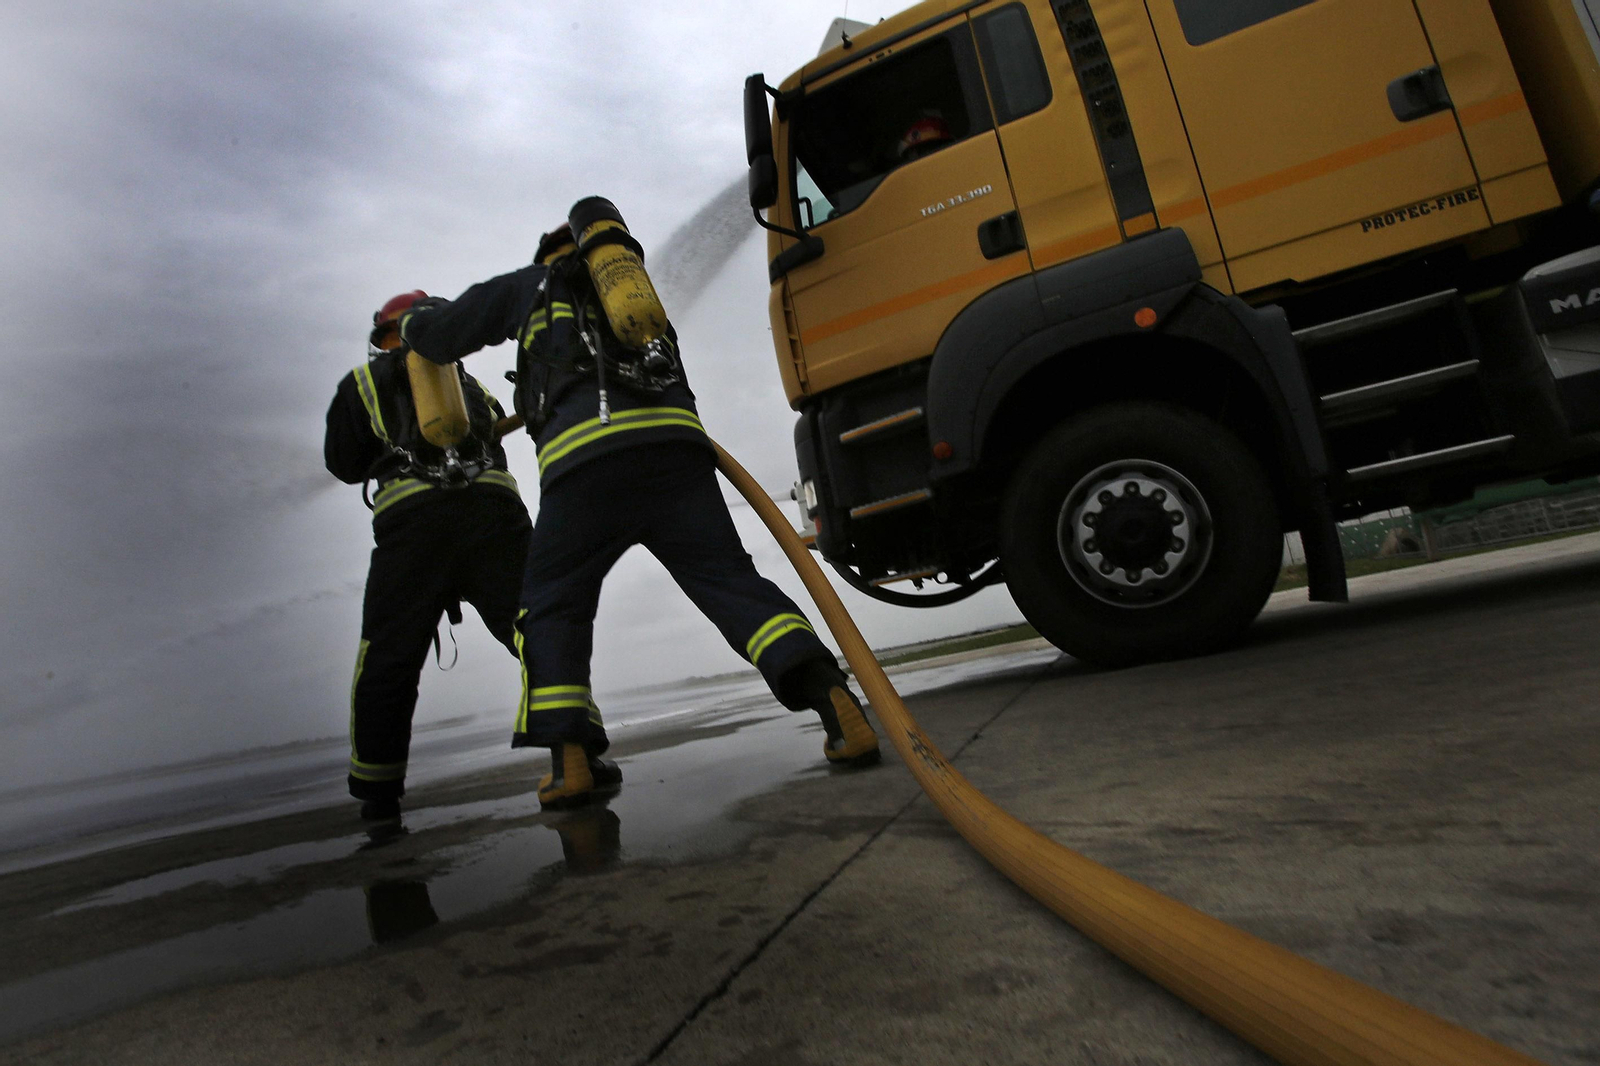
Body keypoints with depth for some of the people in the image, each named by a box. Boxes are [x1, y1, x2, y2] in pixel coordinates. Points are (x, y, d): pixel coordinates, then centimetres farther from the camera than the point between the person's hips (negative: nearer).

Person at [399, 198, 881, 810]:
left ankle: (568, 759, -2)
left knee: (551, 607, 10)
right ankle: (836, 702, -20)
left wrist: (411, 322, 55)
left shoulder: (531, 284, 28)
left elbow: (438, 335, 30)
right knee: (729, 580, -1)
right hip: (677, 441, 3)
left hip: (584, 455, -3)